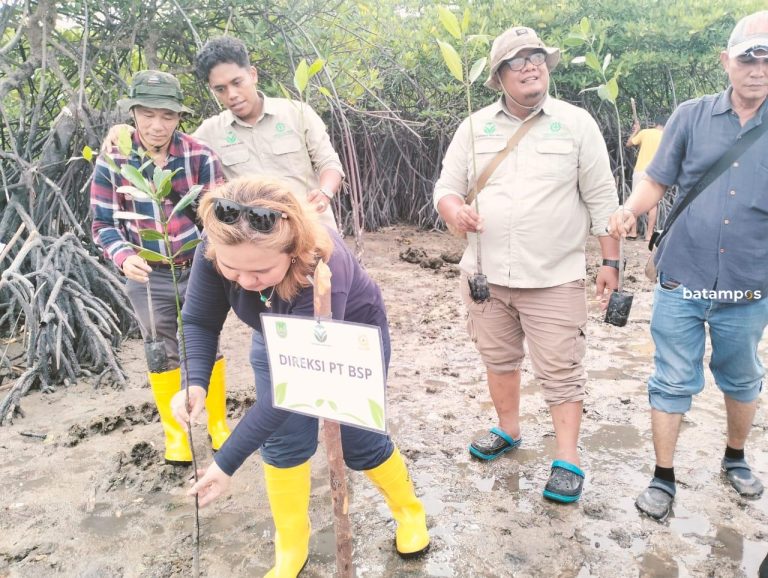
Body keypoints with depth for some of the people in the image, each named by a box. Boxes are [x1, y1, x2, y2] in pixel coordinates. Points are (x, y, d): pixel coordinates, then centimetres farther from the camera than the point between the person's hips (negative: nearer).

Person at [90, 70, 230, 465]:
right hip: (147, 274, 1)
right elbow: (103, 223, -7)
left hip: (199, 268, 0)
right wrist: (124, 256, -26)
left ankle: (218, 424, 32)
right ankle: (174, 431, 32)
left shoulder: (200, 156, -13)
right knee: (161, 352, 13)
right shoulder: (112, 161, -11)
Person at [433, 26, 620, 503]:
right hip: (485, 273, 4)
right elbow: (446, 188, 6)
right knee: (499, 359, 17)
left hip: (556, 277, -3)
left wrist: (611, 261, -2)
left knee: (561, 370, 1)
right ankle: (508, 430, 38)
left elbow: (602, 199, 0)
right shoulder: (475, 127, 5)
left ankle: (568, 460, 14)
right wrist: (456, 212, -17)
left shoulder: (576, 123, -1)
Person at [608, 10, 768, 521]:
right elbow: (657, 183, 1)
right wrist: (630, 211, -18)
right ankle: (663, 478, 22)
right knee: (673, 383, 7)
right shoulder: (691, 116, -1)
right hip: (681, 285, -1)